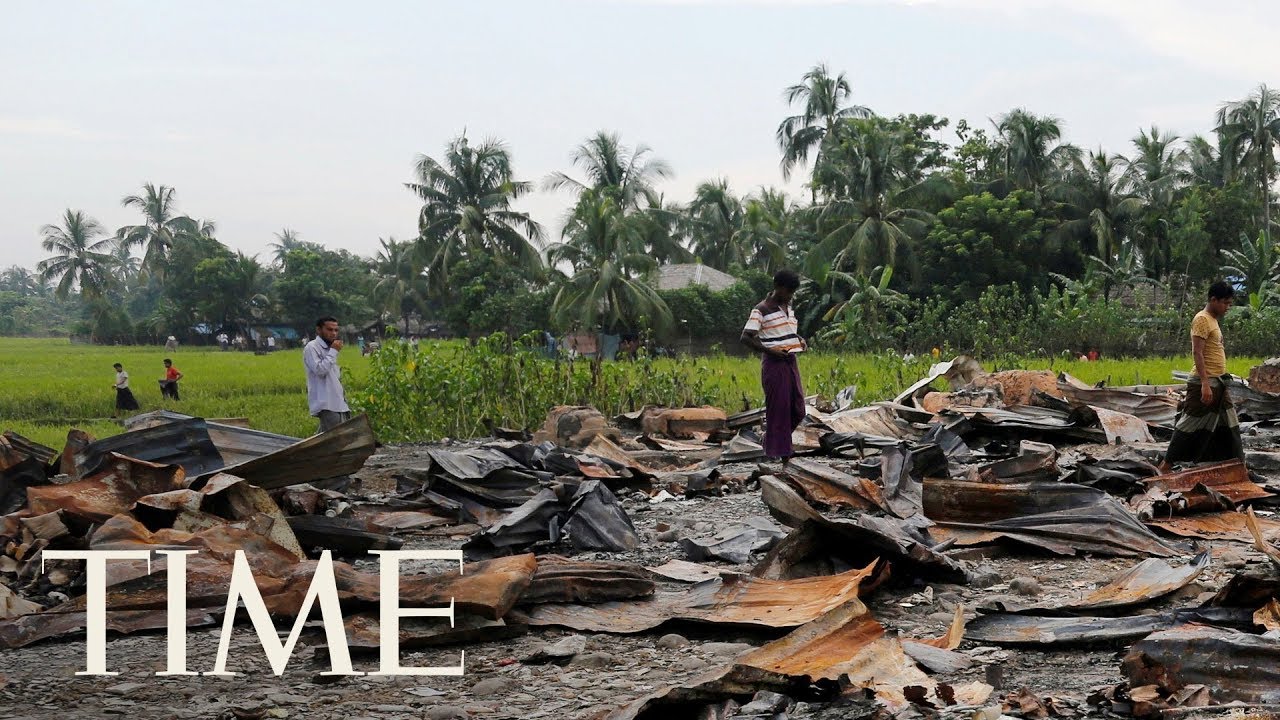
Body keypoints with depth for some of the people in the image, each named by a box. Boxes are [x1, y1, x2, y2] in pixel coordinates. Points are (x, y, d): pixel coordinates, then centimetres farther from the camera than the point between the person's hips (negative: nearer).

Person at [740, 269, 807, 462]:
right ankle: (776, 451, 7)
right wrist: (769, 350, -22)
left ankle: (779, 437, 28)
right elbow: (745, 338, -15)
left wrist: (800, 340, 10)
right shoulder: (761, 310, -10)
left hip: (791, 362, 8)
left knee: (798, 409, 7)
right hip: (774, 364, -8)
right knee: (778, 408, -3)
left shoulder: (788, 307, 14)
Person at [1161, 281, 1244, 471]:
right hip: (1206, 383, -10)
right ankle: (1165, 466, 0)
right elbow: (1197, 352, -20)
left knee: (1229, 425, 11)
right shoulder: (1202, 320, -13)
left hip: (1218, 384, 10)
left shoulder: (1213, 320, 16)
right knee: (1191, 425, -6)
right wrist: (1205, 384, -26)